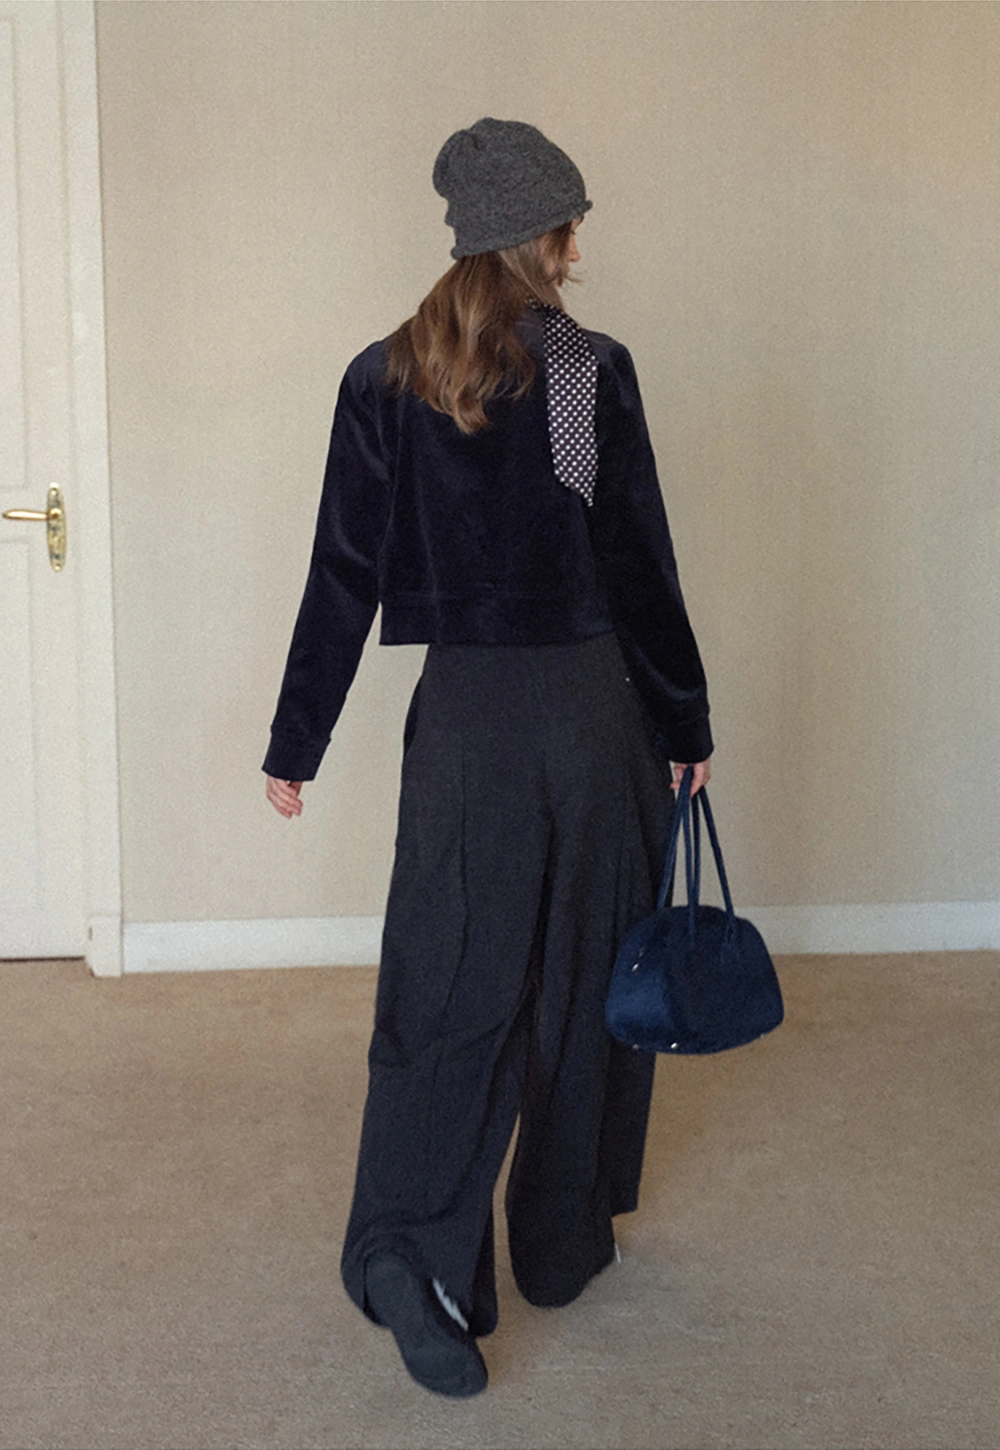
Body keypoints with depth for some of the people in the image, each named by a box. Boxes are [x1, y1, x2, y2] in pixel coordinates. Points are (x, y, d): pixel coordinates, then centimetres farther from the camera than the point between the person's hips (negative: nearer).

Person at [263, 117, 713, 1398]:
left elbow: (343, 578, 1)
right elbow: (640, 567, -4)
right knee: (586, 981, 14)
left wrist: (296, 746, 8)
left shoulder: (382, 381, 0)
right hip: (594, 710, -1)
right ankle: (564, 1242, 27)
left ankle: (414, 1245, -11)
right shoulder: (593, 373, -7)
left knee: (453, 990, 6)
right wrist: (684, 729, 5)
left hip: (464, 716, 2)